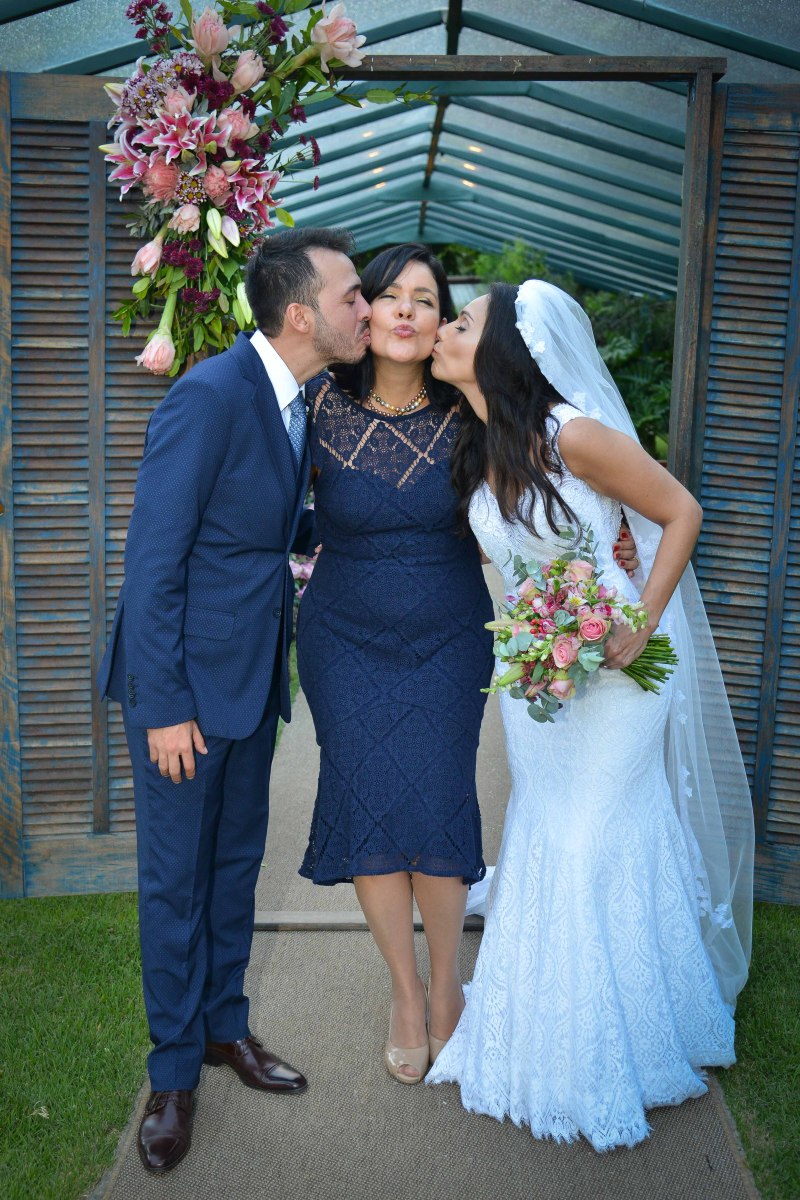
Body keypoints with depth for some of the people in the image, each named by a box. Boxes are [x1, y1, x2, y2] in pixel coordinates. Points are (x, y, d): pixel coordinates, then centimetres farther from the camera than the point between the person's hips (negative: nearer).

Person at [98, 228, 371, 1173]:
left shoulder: (289, 398, 5)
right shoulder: (210, 396, -21)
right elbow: (152, 563, -20)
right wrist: (165, 707, -19)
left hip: (252, 673, 8)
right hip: (184, 679, -8)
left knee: (236, 862, 20)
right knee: (175, 880, 8)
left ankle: (224, 1024, 40)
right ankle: (174, 1069, 27)